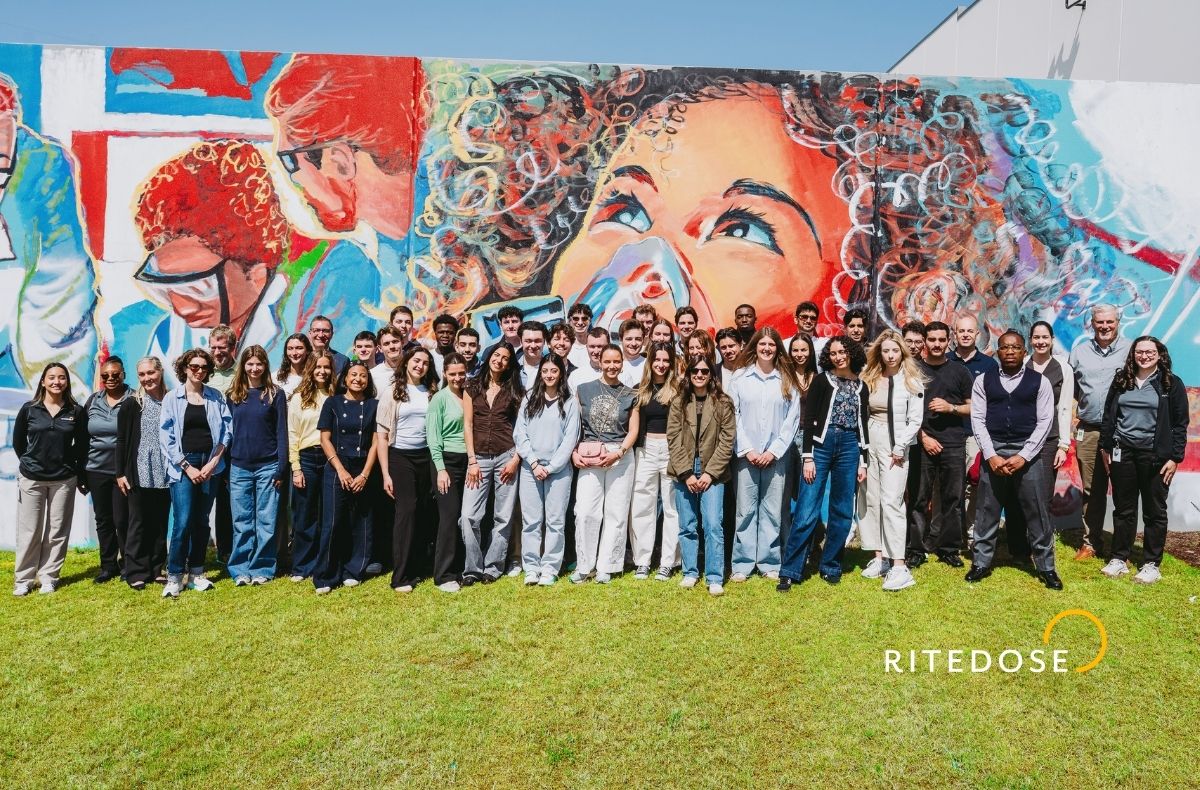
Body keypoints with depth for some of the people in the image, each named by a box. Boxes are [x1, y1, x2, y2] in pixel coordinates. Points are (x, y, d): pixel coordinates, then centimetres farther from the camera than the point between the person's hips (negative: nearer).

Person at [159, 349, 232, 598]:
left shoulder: (216, 397, 7)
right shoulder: (172, 398, 1)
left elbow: (226, 430, 5)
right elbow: (166, 437, -3)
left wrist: (214, 461, -6)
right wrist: (188, 467, -9)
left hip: (209, 465, 3)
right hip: (182, 465, -3)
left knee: (202, 521, 8)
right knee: (183, 522, -10)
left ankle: (196, 573, 17)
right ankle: (174, 577, 0)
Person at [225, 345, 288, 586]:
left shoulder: (275, 394, 1)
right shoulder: (233, 395, 8)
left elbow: (281, 433, -1)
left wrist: (281, 469, -6)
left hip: (267, 467, -2)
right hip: (239, 467, 2)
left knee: (266, 521, 3)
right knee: (242, 522, 6)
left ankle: (262, 569, 12)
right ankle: (240, 569, 14)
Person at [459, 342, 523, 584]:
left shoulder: (514, 390, 7)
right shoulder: (472, 387, 8)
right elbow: (468, 424, 4)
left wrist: (516, 459, -7)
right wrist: (472, 461, -3)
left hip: (507, 456, 0)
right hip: (479, 457, 0)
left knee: (503, 517, 3)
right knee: (469, 516, -7)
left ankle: (493, 567, 14)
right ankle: (472, 568, 6)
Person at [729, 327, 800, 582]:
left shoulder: (787, 381, 6)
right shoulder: (740, 378, 3)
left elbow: (792, 419, 2)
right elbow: (733, 416, 0)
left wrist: (774, 451, -6)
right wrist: (746, 450, -7)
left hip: (775, 456, 1)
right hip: (746, 454, -1)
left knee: (772, 510, 4)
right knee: (745, 510, 1)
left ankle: (770, 563, 14)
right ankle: (742, 564, 8)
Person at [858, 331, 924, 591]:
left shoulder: (912, 381, -4)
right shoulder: (870, 378, 10)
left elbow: (915, 419, -6)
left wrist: (899, 449, -11)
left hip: (895, 446, -5)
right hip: (871, 443, 5)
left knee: (891, 502, -11)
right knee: (872, 500, 6)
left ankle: (899, 567, -10)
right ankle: (879, 558, 14)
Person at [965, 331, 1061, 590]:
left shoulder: (1040, 382, 3)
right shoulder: (983, 381, 5)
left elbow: (1044, 421, -2)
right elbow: (977, 419, 1)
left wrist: (1022, 456, -10)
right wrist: (991, 456, -9)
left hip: (1027, 453, -1)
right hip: (993, 452, 1)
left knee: (1036, 512, 4)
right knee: (987, 511, 7)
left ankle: (1045, 567, 16)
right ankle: (981, 563, 17)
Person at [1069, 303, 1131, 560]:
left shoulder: (1131, 350, 1)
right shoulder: (1079, 352, 10)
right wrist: (1086, 405, 8)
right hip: (1088, 431, 2)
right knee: (1091, 490, 9)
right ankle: (1091, 542, 18)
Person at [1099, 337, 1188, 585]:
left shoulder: (1172, 384, -1)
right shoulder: (1121, 380, 7)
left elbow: (1180, 424, -2)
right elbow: (1108, 415, 11)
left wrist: (1175, 457, -7)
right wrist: (1105, 447, 7)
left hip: (1155, 455, -2)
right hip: (1122, 452, 3)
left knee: (1155, 512, 6)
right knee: (1123, 509, 10)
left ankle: (1152, 564, 15)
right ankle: (1120, 558, 18)